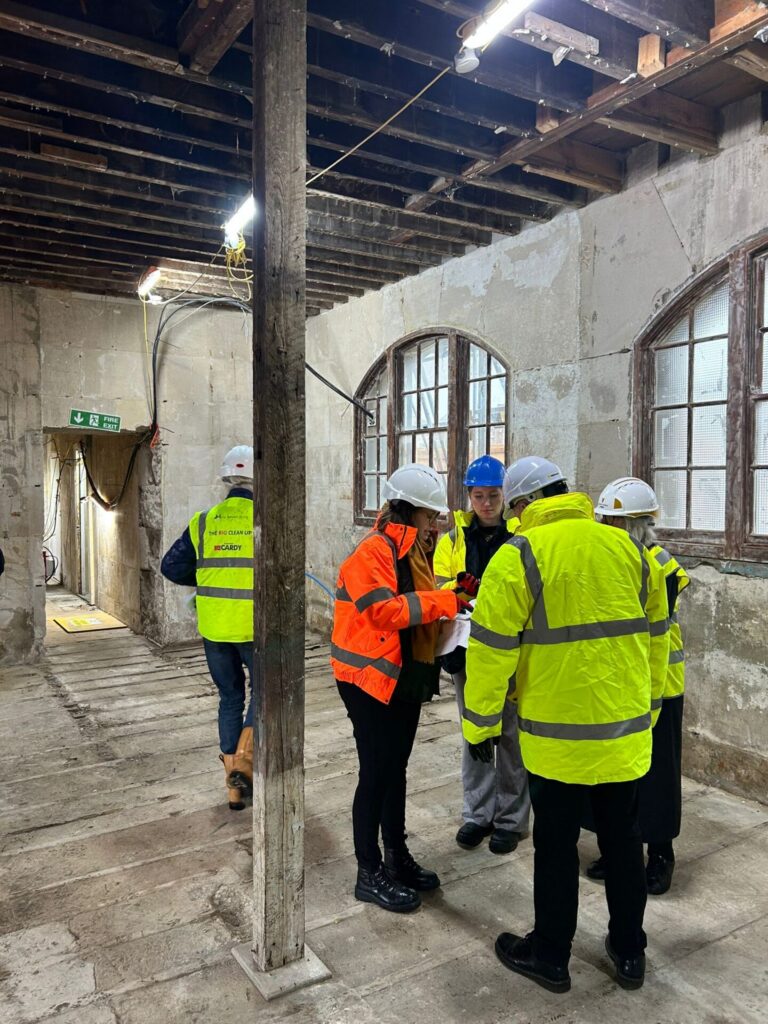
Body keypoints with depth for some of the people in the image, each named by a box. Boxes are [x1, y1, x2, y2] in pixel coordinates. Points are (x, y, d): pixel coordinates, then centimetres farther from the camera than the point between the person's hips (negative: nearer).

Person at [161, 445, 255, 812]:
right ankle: (243, 760, -1)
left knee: (230, 698, 17)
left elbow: (172, 567, 3)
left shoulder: (203, 522, 0)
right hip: (254, 628, -3)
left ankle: (234, 784, 23)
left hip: (214, 629, 4)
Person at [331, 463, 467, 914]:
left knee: (396, 769, 19)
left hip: (406, 678, 9)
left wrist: (447, 606, -2)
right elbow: (384, 610, -27)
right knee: (376, 773, 1)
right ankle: (370, 873, 16)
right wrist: (441, 601, -24)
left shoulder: (414, 551, 12)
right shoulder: (373, 550, -17)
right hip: (371, 679, -9)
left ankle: (397, 855, 34)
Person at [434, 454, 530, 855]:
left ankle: (511, 818, 24)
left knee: (511, 735, 7)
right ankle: (479, 813, 30)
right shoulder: (453, 537, 5)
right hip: (467, 649, 3)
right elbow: (439, 589, -1)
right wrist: (460, 589, -22)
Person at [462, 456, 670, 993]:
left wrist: (481, 724, -2)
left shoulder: (519, 555, -14)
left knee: (556, 844, 12)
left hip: (558, 734, -5)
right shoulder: (630, 549, 3)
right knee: (623, 838, 19)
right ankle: (629, 951, 36)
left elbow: (491, 649, -14)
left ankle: (550, 955, 29)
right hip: (627, 729, 5)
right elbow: (655, 638, 12)